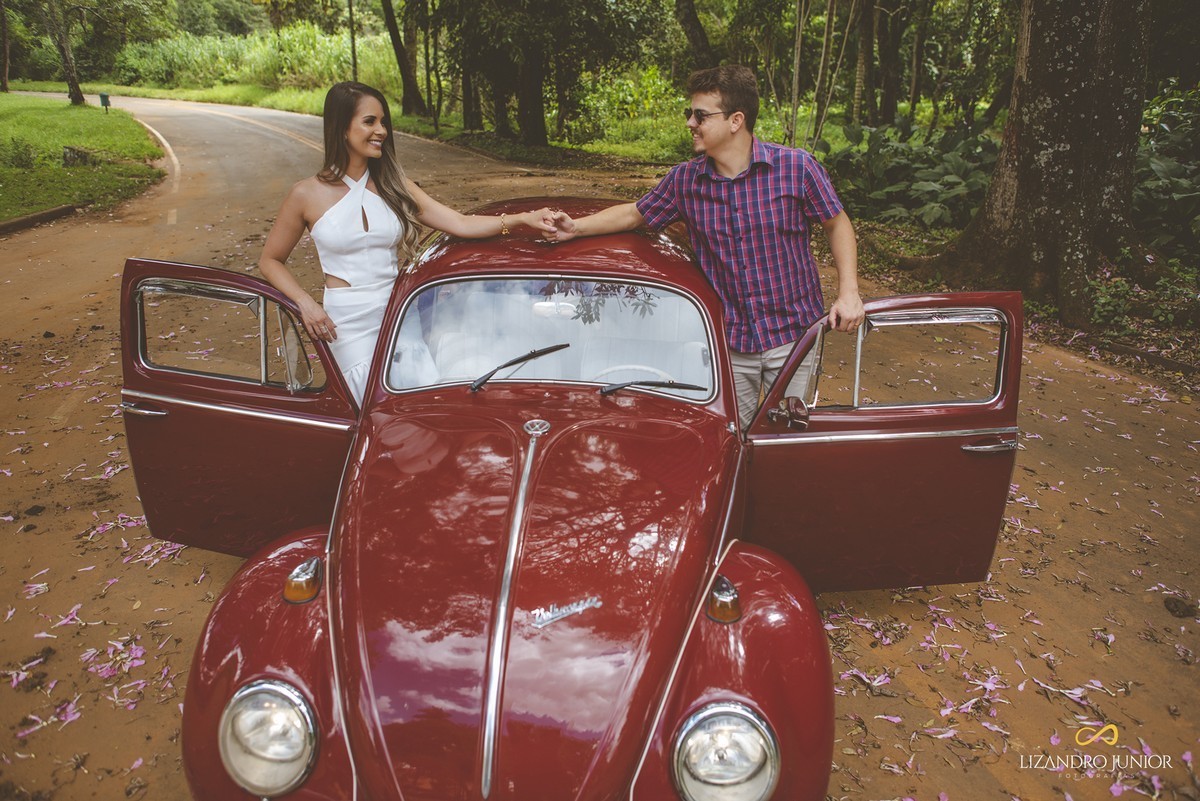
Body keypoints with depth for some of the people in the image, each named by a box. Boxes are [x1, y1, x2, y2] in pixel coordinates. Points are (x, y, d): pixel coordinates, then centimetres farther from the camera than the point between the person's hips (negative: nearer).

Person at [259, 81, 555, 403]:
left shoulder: (393, 184, 6)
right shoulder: (307, 195, -3)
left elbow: (460, 223, -4)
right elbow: (270, 260, 7)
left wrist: (522, 218, -18)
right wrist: (305, 303, -10)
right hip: (349, 323, -3)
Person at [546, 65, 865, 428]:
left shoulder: (796, 167, -10)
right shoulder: (685, 179, -2)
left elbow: (837, 224, 0)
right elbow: (635, 214, 12)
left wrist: (848, 292, -9)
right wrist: (577, 227, 0)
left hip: (793, 334, -2)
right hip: (728, 341, 2)